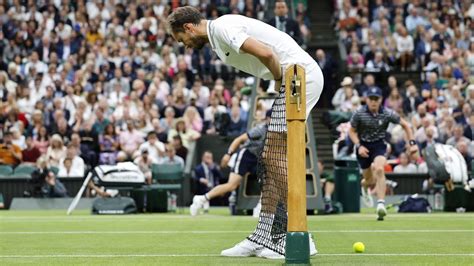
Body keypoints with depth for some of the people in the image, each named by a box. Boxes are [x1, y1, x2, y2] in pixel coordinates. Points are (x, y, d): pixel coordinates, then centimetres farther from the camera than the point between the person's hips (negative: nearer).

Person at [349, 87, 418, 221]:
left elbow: (405, 125, -1)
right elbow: (352, 131, -1)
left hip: (379, 145, -1)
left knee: (379, 169, -29)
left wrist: (412, 143, -9)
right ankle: (364, 184, 48)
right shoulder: (359, 113, -14)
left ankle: (381, 203, -29)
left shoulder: (388, 113, -13)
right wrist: (359, 146, -17)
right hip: (363, 146, 1)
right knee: (371, 181, 7)